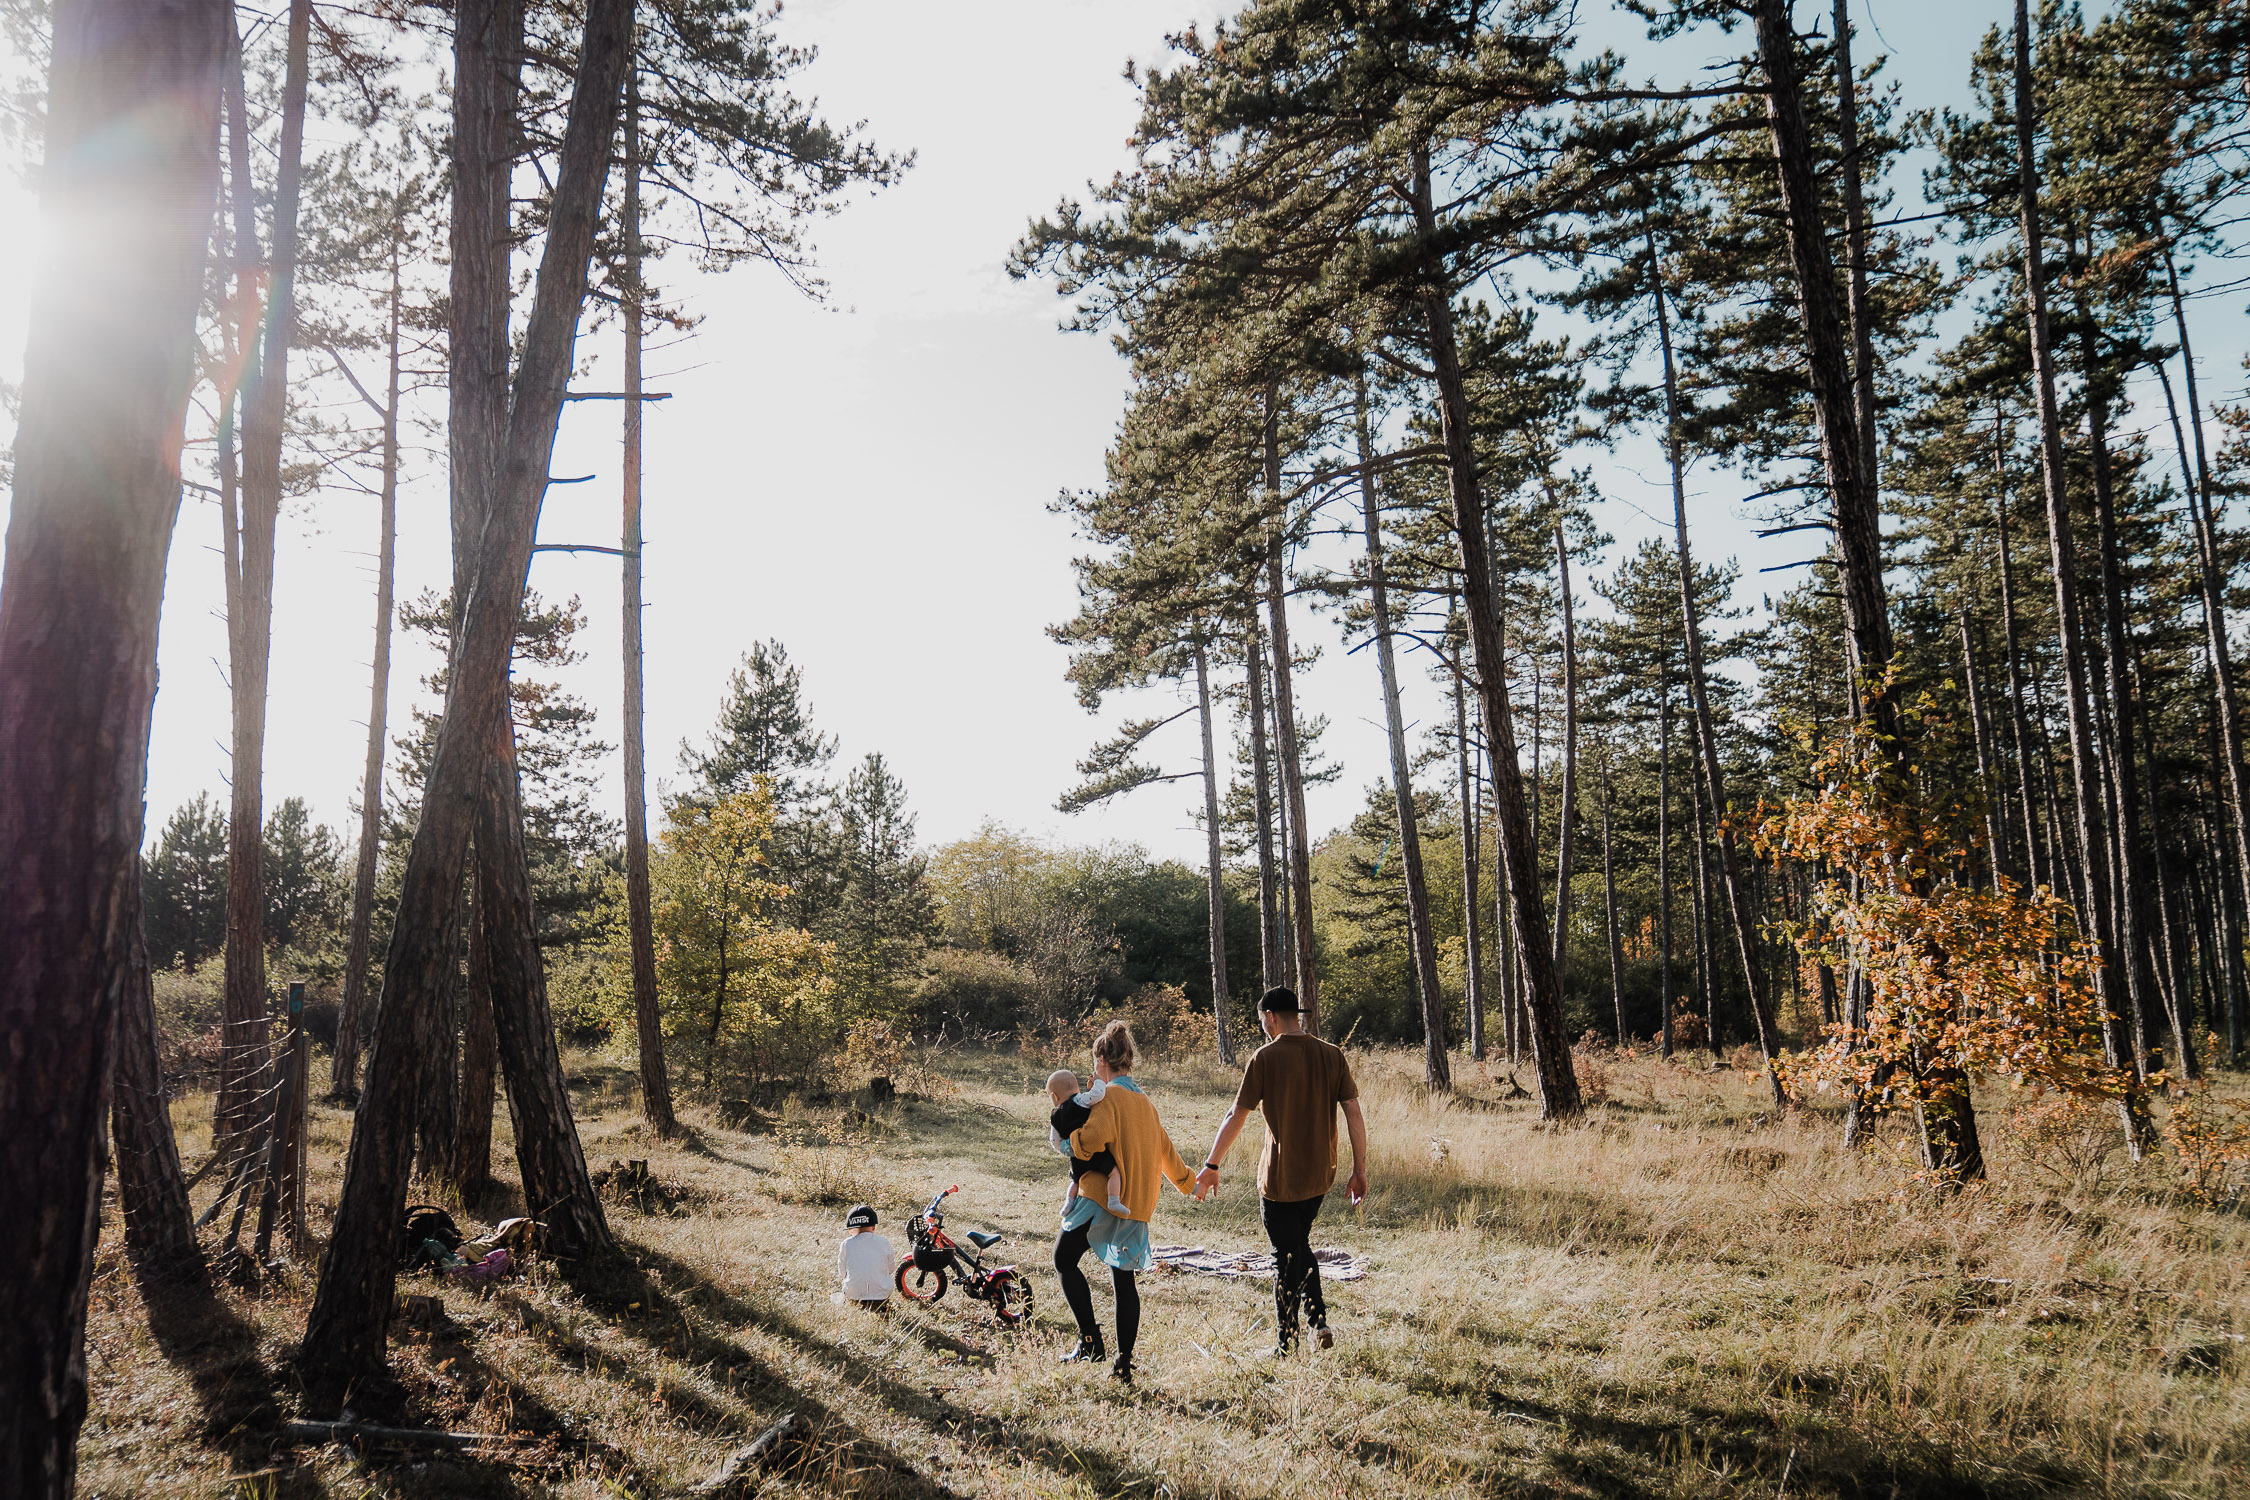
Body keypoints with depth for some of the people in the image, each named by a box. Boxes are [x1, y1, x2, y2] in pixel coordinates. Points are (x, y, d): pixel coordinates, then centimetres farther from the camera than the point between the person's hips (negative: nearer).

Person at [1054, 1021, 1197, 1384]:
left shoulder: (1108, 1096, -9)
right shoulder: (1144, 1102, 16)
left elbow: (1091, 1139, -26)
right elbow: (1165, 1149, 27)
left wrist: (1070, 1131, -4)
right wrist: (1188, 1182, 41)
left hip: (1103, 1197, -7)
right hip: (1138, 1204, 8)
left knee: (1065, 1261, 5)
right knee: (1124, 1279, 10)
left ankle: (1090, 1339, -3)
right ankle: (1124, 1363, 9)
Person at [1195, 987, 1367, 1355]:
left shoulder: (1266, 1058, -11)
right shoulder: (1333, 1056, 0)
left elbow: (1237, 1116, -10)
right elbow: (1353, 1112, -2)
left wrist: (1211, 1166, -3)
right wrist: (1360, 1169, 4)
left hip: (1280, 1178, -5)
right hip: (1320, 1176, 5)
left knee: (1286, 1258, 8)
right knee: (1300, 1245, 25)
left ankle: (1286, 1345, 16)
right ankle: (1319, 1322, 14)